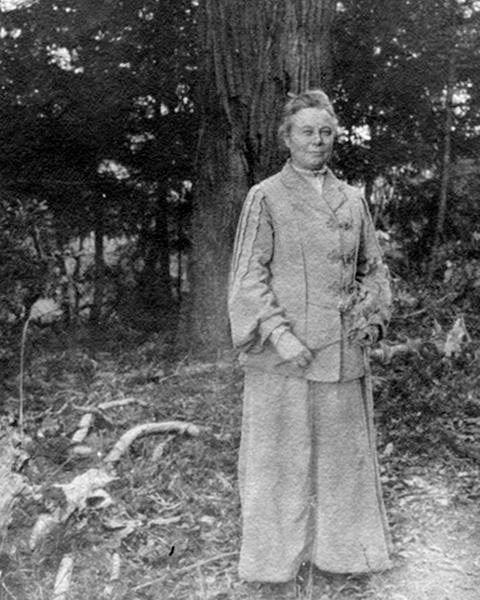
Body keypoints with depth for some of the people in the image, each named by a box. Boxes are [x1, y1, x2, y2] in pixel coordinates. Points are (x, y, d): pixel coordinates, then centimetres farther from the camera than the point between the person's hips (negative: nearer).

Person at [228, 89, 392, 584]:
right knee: (281, 451, 5)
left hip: (343, 352, 4)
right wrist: (280, 334, -17)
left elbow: (372, 268, 16)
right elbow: (249, 275, -8)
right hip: (284, 355, -4)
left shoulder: (352, 200, 10)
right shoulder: (266, 198, -3)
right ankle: (275, 556, 22)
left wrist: (373, 316, -1)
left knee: (343, 447, 13)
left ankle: (344, 547, 30)